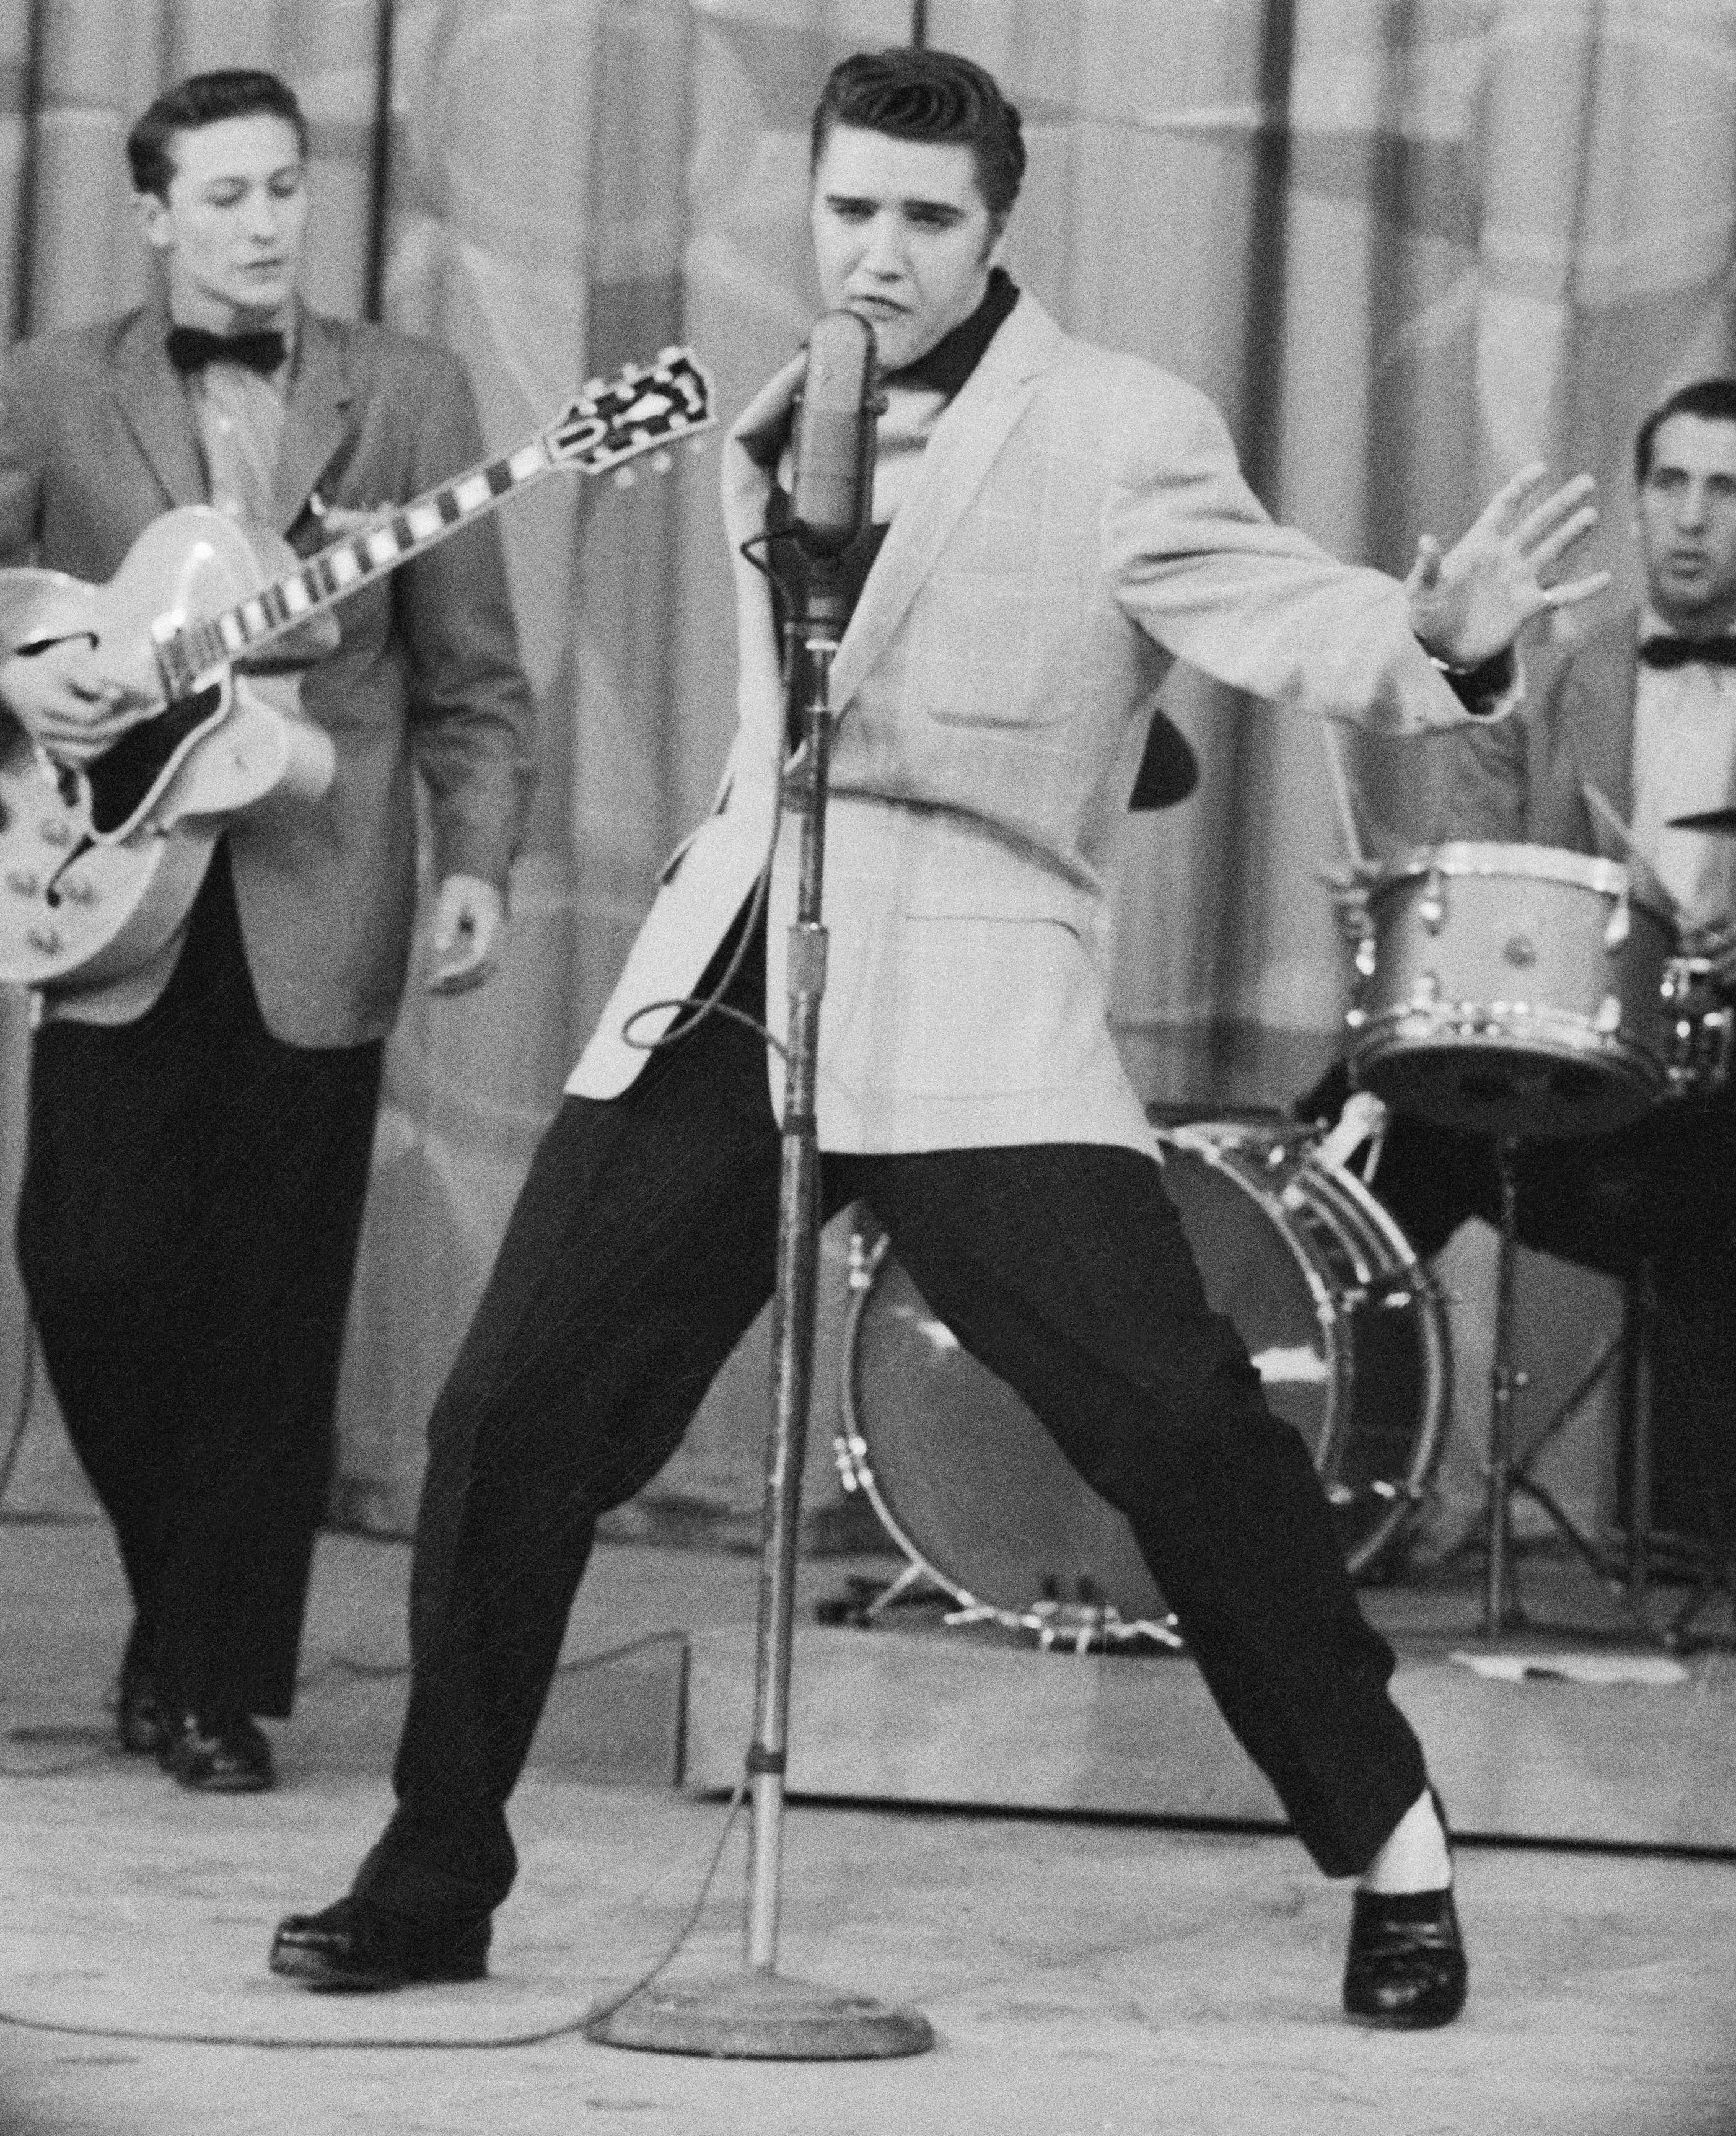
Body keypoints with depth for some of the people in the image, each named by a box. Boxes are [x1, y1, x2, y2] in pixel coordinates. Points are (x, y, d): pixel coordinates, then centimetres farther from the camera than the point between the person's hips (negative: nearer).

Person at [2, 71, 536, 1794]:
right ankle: (179, 1594, 20)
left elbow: (471, 675, 5)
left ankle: (218, 1683, 9)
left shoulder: (409, 395, 6)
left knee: (271, 1317, 0)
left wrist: (475, 860, -7)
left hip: (317, 917, 0)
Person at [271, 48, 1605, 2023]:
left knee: (1182, 1428, -14)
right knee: (507, 1421, 1)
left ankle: (1392, 1861, 2)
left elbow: (1273, 613, -20)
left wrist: (1425, 636, -38)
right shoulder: (772, 430, 15)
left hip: (970, 1017, -5)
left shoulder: (1118, 435, -4)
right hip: (716, 996, 5)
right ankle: (433, 1879, 16)